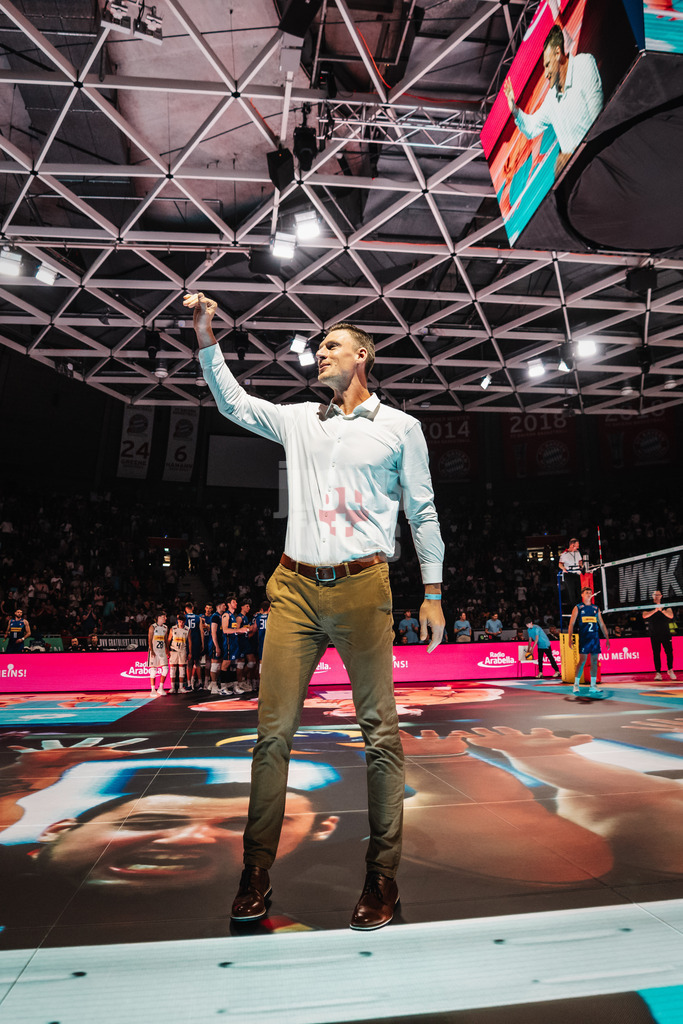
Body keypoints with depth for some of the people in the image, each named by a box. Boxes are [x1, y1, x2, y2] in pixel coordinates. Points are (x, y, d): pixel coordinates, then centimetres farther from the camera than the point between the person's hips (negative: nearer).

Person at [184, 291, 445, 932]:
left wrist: (433, 593, 6)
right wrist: (207, 339, 14)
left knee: (380, 734, 2)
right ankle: (256, 874, 19)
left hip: (362, 588, -2)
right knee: (273, 731, 3)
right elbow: (233, 403, 23)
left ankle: (382, 877, 18)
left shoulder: (400, 427, 10)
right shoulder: (298, 420, 19)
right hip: (295, 587, 3)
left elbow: (423, 512, 10)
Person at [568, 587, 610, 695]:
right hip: (584, 638, -4)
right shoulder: (578, 608, 4)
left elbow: (602, 625, 17)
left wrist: (607, 638, 11)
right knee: (582, 660, -9)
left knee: (594, 661, 4)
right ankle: (576, 684, 0)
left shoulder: (596, 608, 14)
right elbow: (571, 624, 1)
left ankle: (593, 686, 11)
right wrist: (570, 638, -8)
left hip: (595, 637, 4)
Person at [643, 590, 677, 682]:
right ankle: (658, 673, 3)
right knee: (656, 653, 0)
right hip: (654, 634, 0)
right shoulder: (649, 607, 5)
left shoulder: (666, 606, 6)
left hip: (665, 633, 0)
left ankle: (670, 670, 15)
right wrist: (655, 610, -22)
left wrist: (662, 610, -24)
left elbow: (671, 616, -9)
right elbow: (644, 616, -11)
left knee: (669, 652, -4)